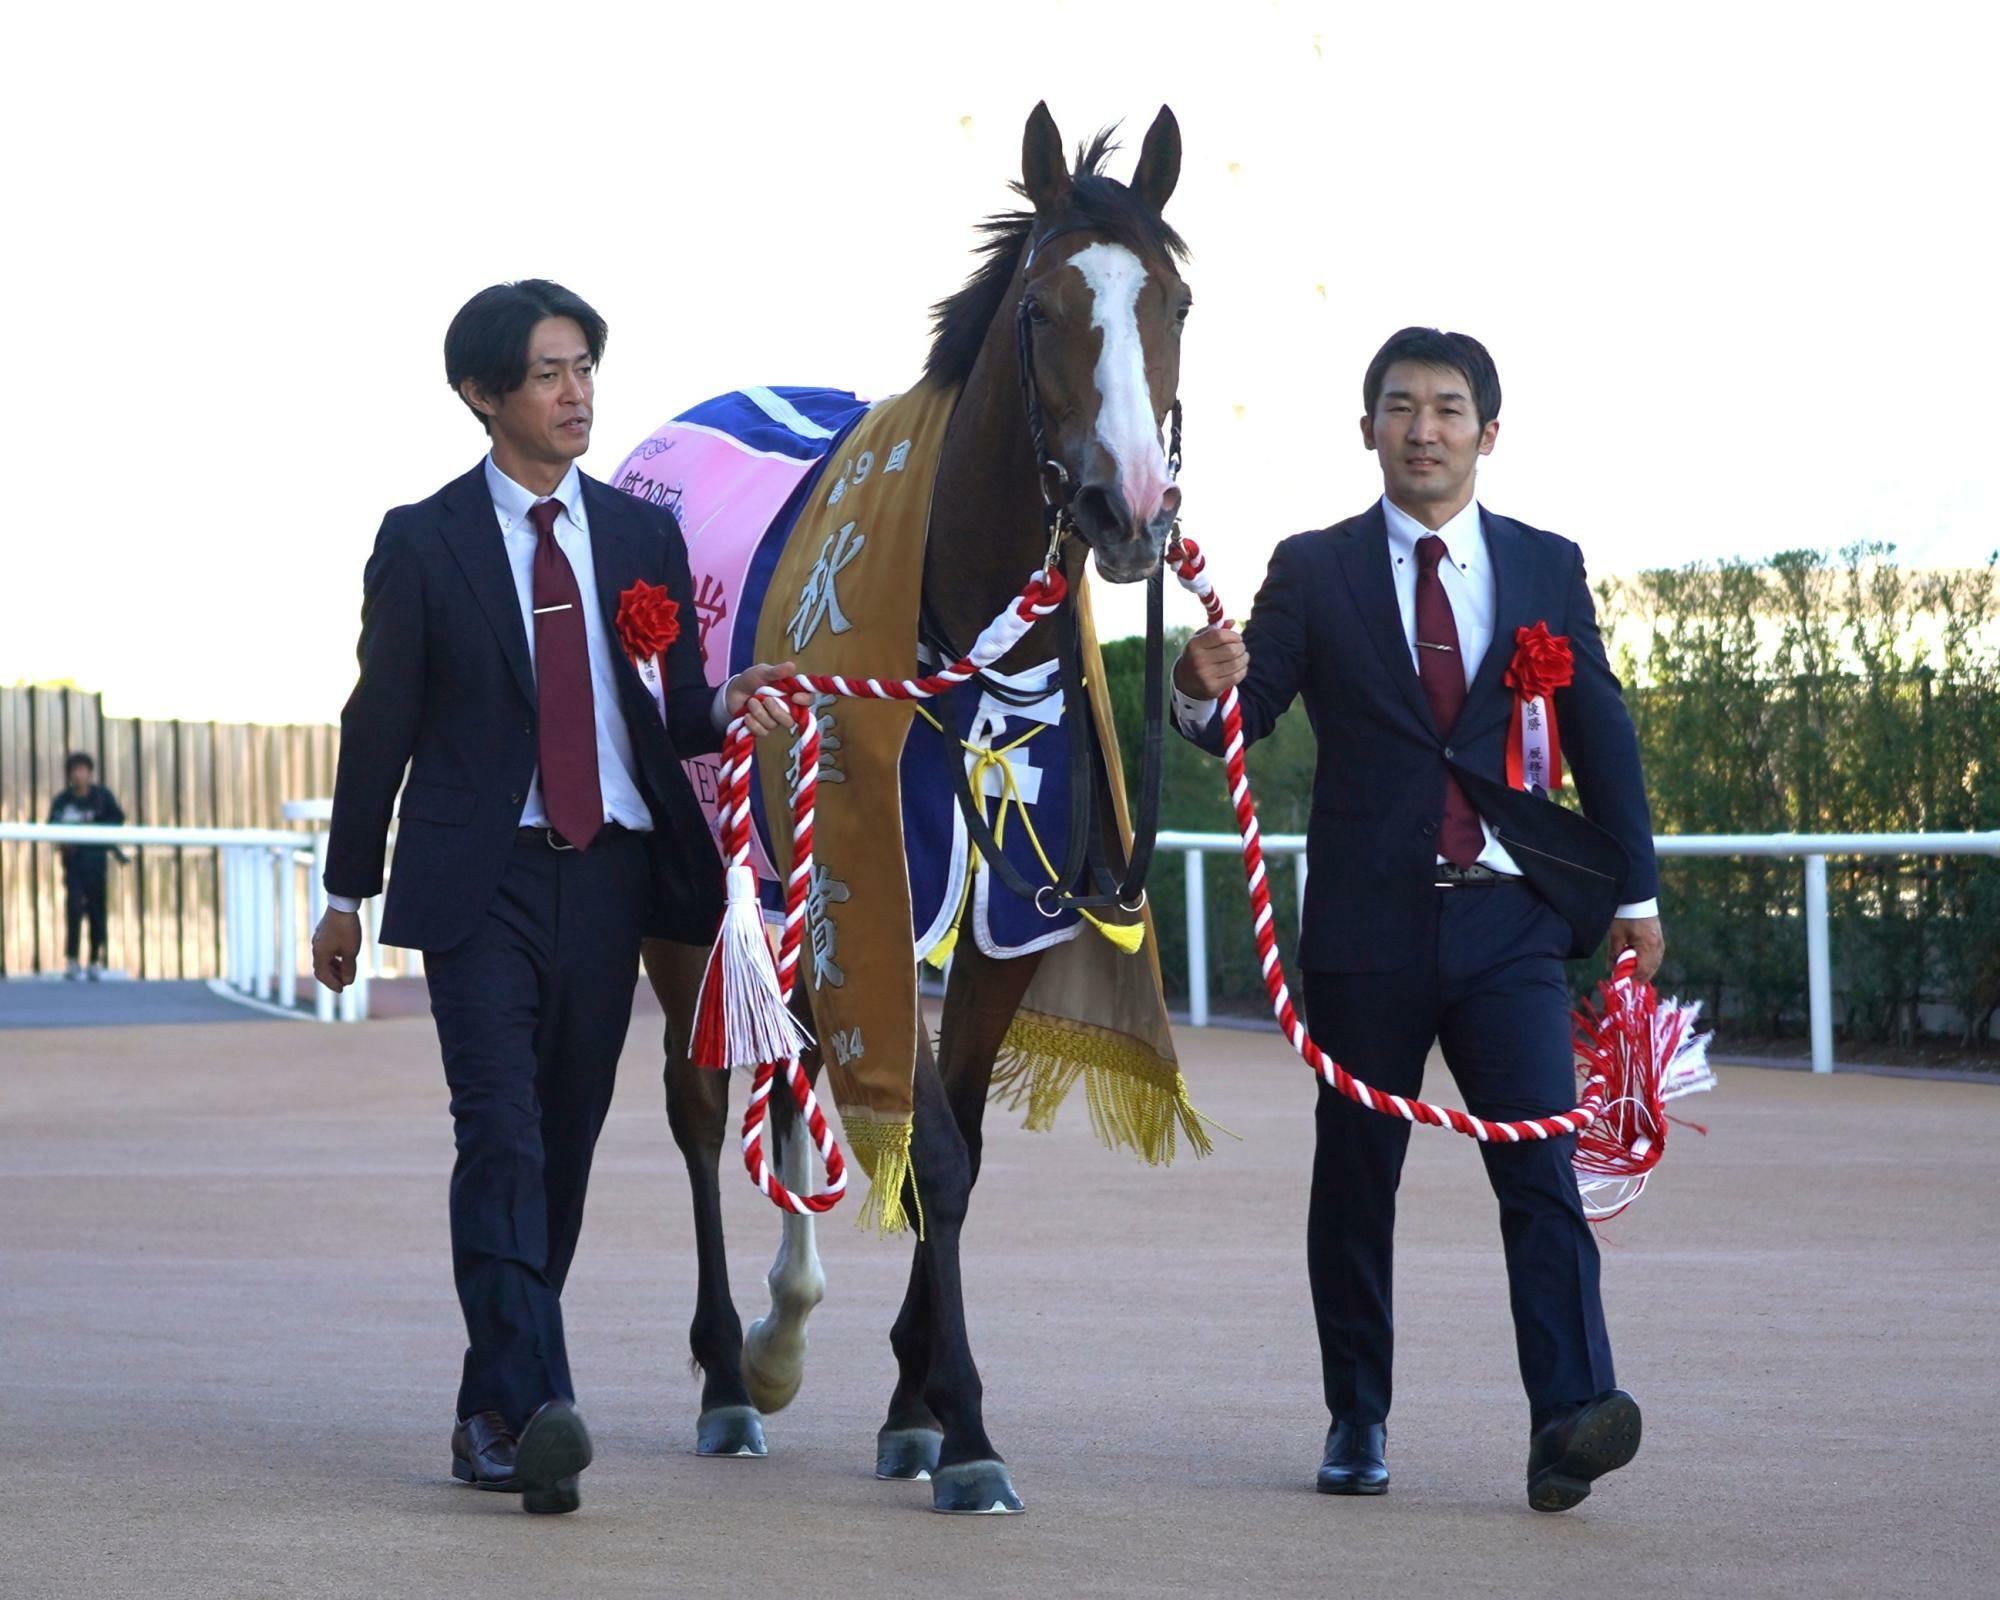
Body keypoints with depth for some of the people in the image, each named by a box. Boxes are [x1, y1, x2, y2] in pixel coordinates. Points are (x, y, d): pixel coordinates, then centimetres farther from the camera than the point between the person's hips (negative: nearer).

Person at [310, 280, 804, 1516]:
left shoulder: (645, 537, 12)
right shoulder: (424, 542, 2)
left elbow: (672, 717, 13)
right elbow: (381, 724, 6)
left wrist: (728, 708, -11)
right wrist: (348, 891, 7)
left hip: (611, 872, 4)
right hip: (483, 880, -4)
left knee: (565, 1145, 7)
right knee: (503, 1135, -16)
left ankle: (492, 1414, 16)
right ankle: (529, 1406, -25)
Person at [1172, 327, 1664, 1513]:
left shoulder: (1547, 568, 8)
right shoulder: (1314, 572, 4)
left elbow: (1601, 731, 13)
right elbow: (1246, 720, -2)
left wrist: (1634, 892, 11)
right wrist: (1208, 690, -26)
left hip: (1509, 921, 0)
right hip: (1369, 921, 0)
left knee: (1542, 1166, -13)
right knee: (1356, 1180, 7)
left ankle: (1571, 1418, -21)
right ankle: (1358, 1425, 19)